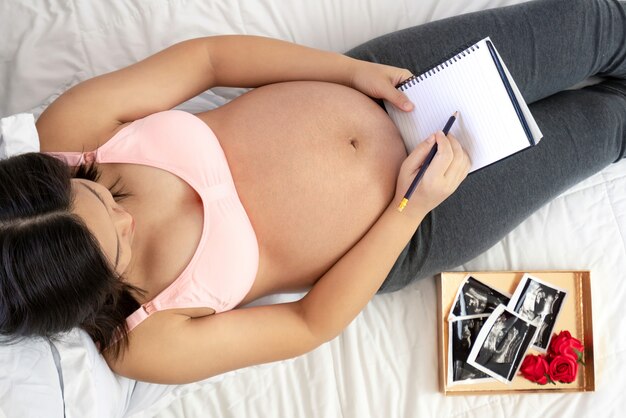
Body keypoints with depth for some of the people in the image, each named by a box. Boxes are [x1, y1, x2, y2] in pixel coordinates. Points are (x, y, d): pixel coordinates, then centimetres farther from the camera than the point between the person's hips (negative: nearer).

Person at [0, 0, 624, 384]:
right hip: (405, 234, -3)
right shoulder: (144, 341, -24)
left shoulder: (71, 129, -20)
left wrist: (357, 70, -17)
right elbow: (313, 324, -15)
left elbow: (205, 56, -10)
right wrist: (411, 206, -22)